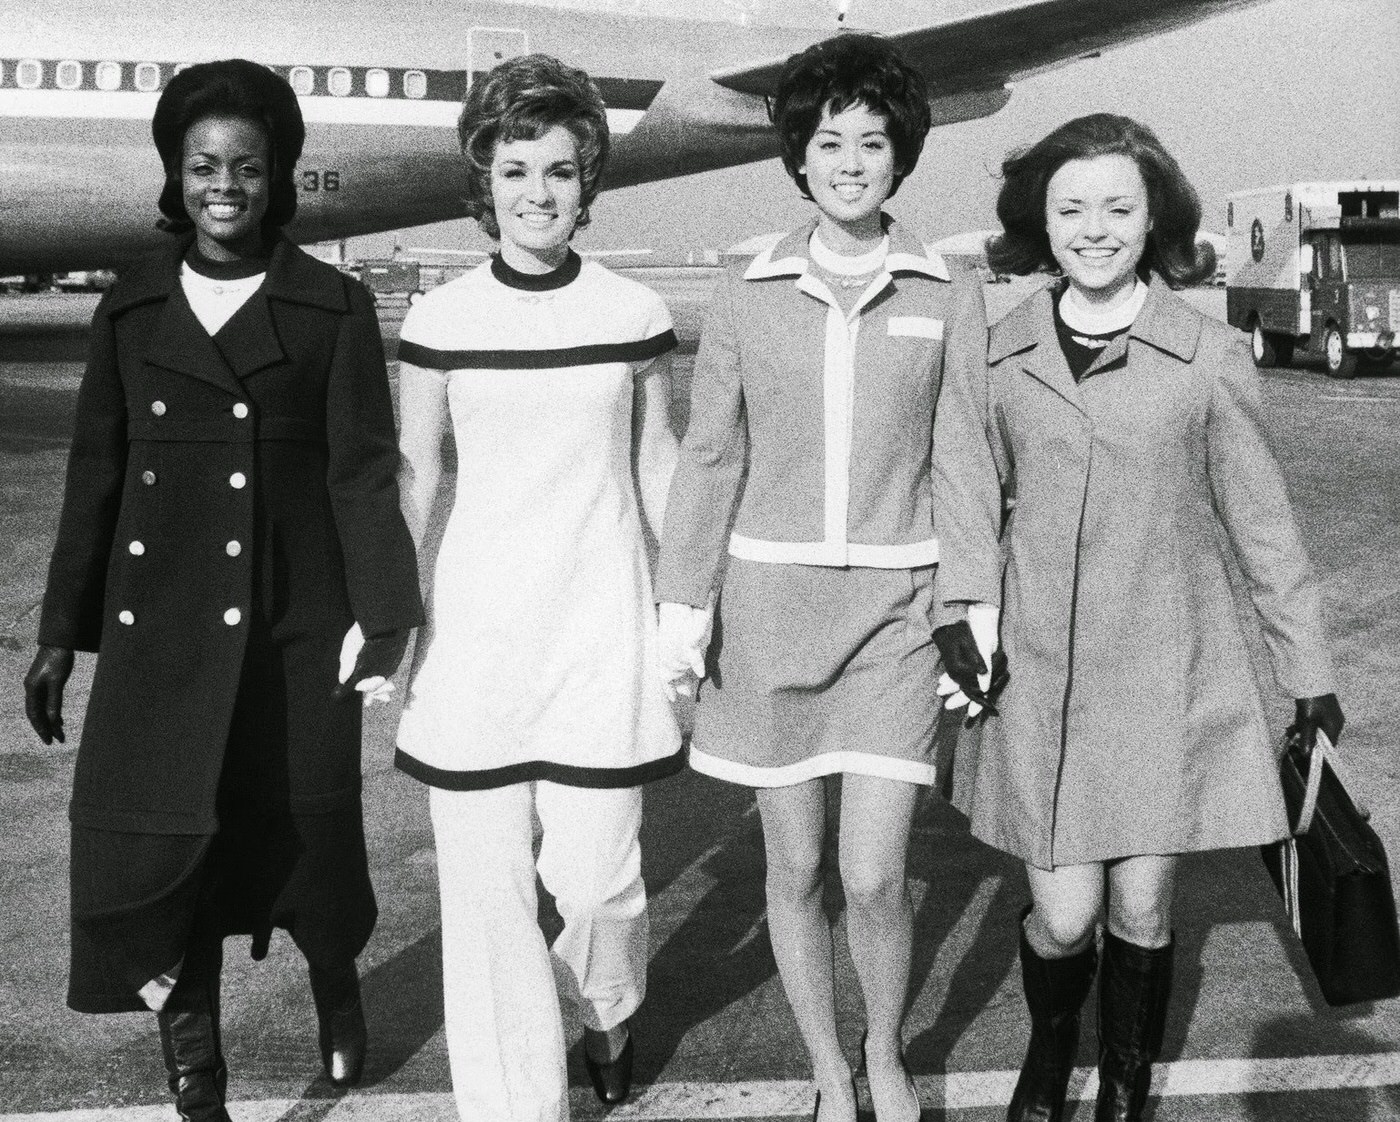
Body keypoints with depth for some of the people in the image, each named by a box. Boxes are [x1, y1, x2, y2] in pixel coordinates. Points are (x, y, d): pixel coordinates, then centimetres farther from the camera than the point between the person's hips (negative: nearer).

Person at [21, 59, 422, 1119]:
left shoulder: (335, 306, 1)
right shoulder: (131, 308, 8)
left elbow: (362, 470, -3)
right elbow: (95, 473, 11)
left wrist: (382, 615, -13)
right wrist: (62, 632, 9)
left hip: (294, 626, -1)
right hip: (160, 623, 2)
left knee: (304, 827, 6)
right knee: (155, 840, -5)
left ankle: (335, 981, 39)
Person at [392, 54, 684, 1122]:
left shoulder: (635, 313, 1)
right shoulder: (438, 320, 1)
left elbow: (658, 468, 8)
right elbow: (412, 477, 7)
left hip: (601, 625, 0)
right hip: (475, 629, 1)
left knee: (596, 875, 0)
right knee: (486, 885, 2)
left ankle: (610, 1006, 36)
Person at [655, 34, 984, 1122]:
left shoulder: (947, 298, 1)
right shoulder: (747, 294, 2)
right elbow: (711, 455, 4)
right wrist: (683, 600, -2)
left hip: (896, 605, -1)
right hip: (768, 599, 1)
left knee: (874, 879, -6)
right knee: (796, 869, 9)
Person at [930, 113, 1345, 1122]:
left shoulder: (1210, 358, -3)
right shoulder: (998, 355, 1)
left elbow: (1263, 526, 2)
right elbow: (968, 489, 10)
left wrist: (1310, 674, 7)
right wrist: (960, 607, -4)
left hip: (1171, 673, 0)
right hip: (1041, 672, 1)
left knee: (1142, 908, 6)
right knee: (1064, 913, 0)